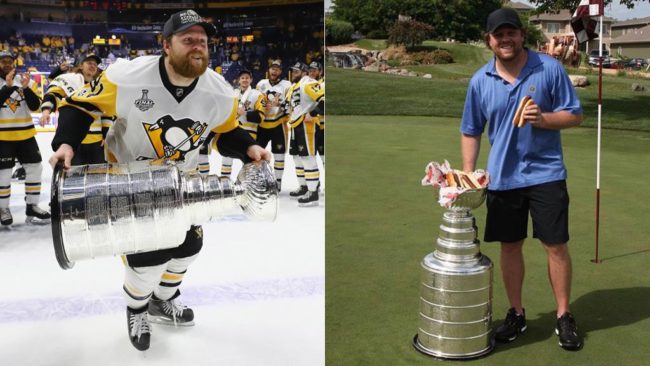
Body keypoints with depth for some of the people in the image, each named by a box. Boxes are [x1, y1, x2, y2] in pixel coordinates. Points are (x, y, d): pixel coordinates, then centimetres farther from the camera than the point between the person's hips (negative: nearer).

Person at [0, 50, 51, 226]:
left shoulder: (26, 81, 5)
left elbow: (35, 106, -4)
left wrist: (26, 88, -18)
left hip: (25, 134, 4)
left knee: (35, 167, 3)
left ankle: (32, 207, 13)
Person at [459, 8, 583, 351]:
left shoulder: (550, 68, -6)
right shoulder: (480, 80, 0)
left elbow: (575, 115, -1)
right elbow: (470, 131, 7)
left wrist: (544, 119, -20)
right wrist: (468, 173, -3)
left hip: (546, 174, -2)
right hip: (501, 177, 2)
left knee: (556, 246, 2)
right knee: (510, 246, 10)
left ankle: (564, 317, 18)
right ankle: (516, 314, 26)